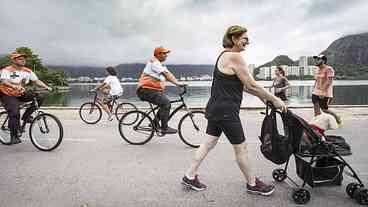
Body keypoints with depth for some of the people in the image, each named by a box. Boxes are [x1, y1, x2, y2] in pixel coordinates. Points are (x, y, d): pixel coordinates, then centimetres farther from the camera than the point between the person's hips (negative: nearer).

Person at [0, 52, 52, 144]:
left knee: (38, 98, -16)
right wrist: (14, 86, -51)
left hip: (21, 94, 5)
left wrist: (46, 87, -22)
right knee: (14, 114, -18)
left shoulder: (28, 71, 1)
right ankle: (14, 136, -5)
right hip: (8, 95, -5)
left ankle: (26, 116, 1)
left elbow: (37, 81, -5)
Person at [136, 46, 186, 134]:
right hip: (146, 90, -10)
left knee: (166, 104, 7)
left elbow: (168, 75, 10)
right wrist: (177, 83, -28)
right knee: (166, 103, -22)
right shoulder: (154, 62, -11)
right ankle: (164, 128, -17)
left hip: (154, 90, 10)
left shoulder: (160, 64, 21)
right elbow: (166, 74, -23)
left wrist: (178, 83, -3)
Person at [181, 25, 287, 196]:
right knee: (241, 148, 6)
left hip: (216, 108, 10)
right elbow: (251, 85, -17)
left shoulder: (224, 55, 14)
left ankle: (189, 177, 24)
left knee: (209, 143, 15)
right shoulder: (235, 57, -17)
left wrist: (260, 95, 18)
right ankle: (252, 184, 25)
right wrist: (274, 99, -7)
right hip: (226, 111, -10)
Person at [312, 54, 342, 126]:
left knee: (325, 110, 2)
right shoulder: (317, 70, 13)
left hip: (325, 94, -7)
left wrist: (323, 92, -25)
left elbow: (329, 82, -18)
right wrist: (313, 90, 18)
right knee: (316, 110, -1)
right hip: (316, 93, 7)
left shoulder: (329, 69, -10)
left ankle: (337, 117, 27)